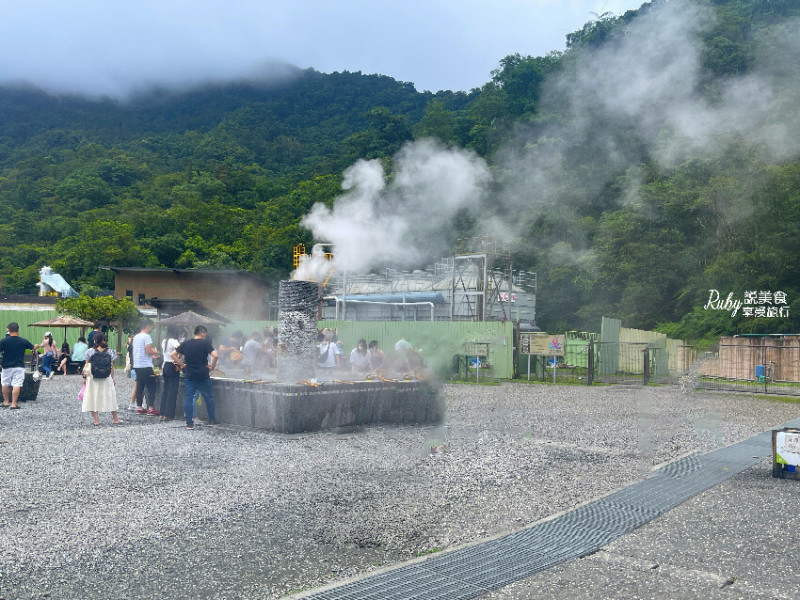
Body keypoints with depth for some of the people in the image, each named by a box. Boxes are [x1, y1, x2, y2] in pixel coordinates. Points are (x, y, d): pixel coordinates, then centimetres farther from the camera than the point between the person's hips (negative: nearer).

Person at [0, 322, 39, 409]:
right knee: (16, 385, -3)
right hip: (19, 366, 0)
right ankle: (14, 404, -7)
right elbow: (34, 348, 13)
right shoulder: (23, 341, -1)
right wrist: (37, 346, 35)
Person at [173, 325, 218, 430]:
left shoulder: (185, 343, 5)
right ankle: (212, 420, 17)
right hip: (203, 375, -2)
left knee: (188, 397, 4)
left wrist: (182, 364, 9)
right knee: (209, 397, 12)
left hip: (189, 375, 3)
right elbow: (215, 356, -19)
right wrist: (212, 367, -4)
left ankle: (189, 423, 0)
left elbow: (173, 355, 5)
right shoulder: (206, 343, -6)